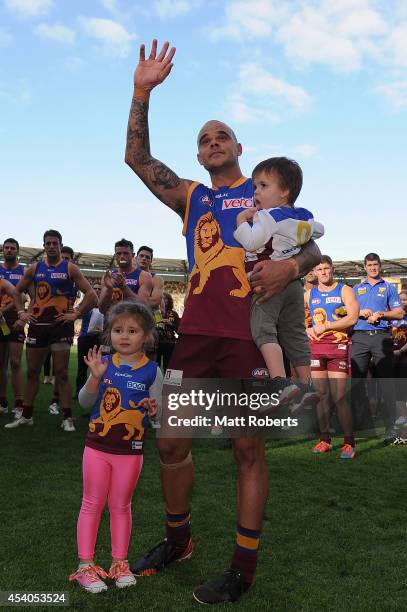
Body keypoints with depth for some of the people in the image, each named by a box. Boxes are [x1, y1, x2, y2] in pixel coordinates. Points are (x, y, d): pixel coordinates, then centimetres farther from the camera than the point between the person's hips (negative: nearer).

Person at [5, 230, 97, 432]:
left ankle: (67, 418, 5)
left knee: (61, 373, -1)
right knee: (32, 372, 9)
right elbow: (16, 292, 19)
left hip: (61, 325, -3)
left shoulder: (70, 268, -1)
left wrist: (75, 314, -11)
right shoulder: (34, 268, 9)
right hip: (37, 325, 4)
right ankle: (26, 415, 19)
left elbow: (91, 294, -6)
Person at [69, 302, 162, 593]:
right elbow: (85, 402, -3)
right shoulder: (104, 363, -4)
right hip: (98, 445, 1)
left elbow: (159, 409, -2)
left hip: (131, 449, -1)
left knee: (121, 505, 14)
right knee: (92, 504, 10)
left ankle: (120, 563, 28)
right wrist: (96, 378, -20)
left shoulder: (152, 370, -7)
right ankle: (85, 565, 21)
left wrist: (155, 408, -26)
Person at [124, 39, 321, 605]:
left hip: (252, 335, -3)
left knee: (248, 449, 2)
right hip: (196, 333, 4)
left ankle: (244, 569, 17)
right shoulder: (191, 197, 18)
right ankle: (177, 540, 29)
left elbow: (312, 247, 4)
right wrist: (143, 91, 4)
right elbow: (137, 156, 11)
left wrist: (292, 265, -19)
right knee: (170, 442, 6)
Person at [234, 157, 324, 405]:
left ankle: (282, 383, -25)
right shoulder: (303, 216, 13)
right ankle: (306, 385, 25)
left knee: (264, 331, -12)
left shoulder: (267, 216, -11)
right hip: (294, 283, 8)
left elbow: (251, 242, -22)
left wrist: (242, 222, -7)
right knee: (295, 335, 15)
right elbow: (319, 230, 30)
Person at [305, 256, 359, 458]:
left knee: (339, 397, -8)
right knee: (322, 395, 6)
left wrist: (325, 326, -11)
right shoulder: (309, 294, 14)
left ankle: (349, 443, 0)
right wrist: (306, 330, 3)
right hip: (316, 348, 4)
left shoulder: (344, 290, 2)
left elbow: (352, 317, -11)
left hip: (338, 347, -4)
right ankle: (325, 440, 15)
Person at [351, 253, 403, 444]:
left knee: (386, 382, -6)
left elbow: (399, 313, 7)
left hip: (382, 336, -2)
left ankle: (389, 427, -5)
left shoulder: (388, 288, 14)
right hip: (359, 337, 2)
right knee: (356, 381, 0)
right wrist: (360, 313, -3)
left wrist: (380, 314, -8)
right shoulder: (357, 289, 20)